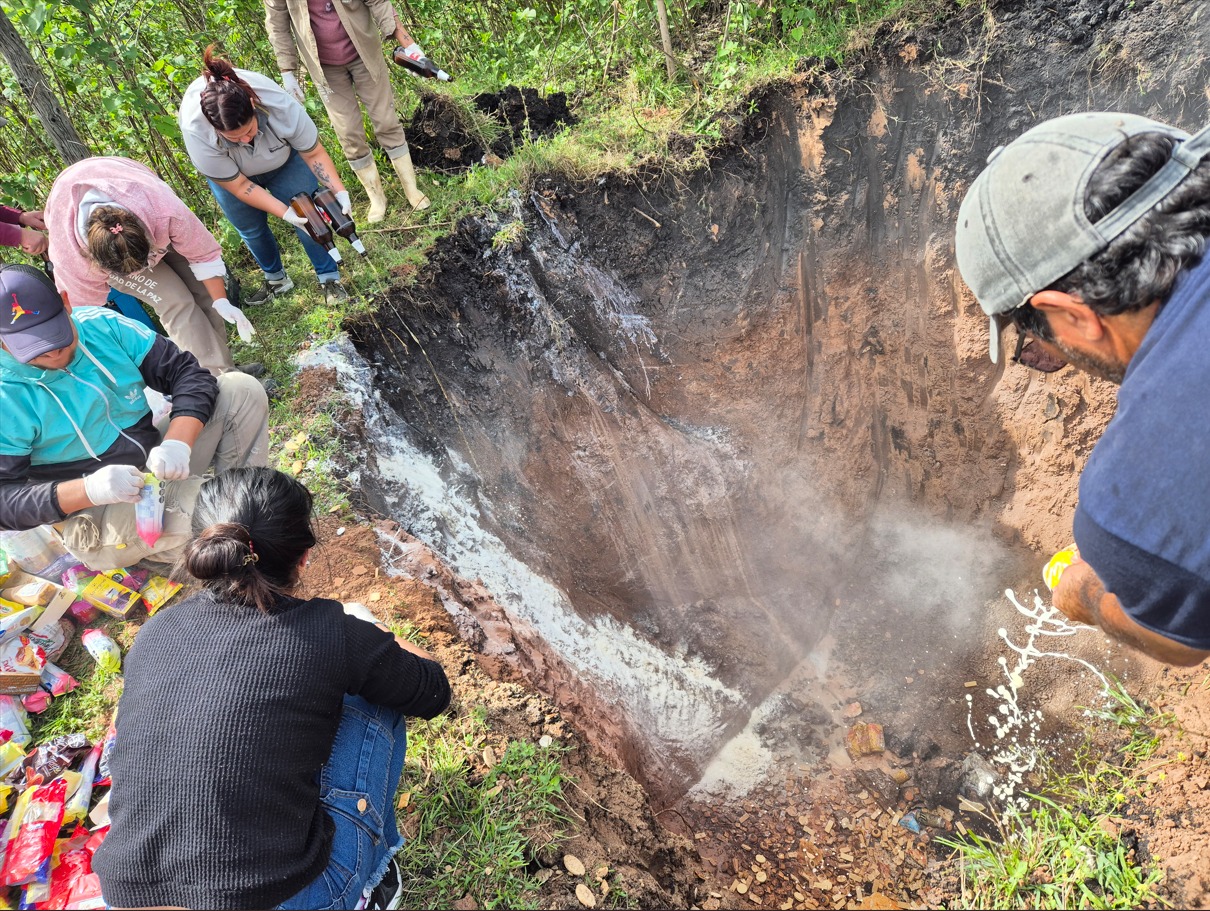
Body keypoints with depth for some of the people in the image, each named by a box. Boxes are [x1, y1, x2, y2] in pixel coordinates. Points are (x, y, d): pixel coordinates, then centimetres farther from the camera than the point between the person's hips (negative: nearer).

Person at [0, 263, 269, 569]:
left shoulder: (104, 325, -4)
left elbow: (188, 373, -5)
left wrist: (177, 442, -23)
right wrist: (89, 490, -34)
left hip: (159, 463, 6)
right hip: (100, 515, -5)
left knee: (241, 389, -9)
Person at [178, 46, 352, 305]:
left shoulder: (280, 105, -40)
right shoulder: (196, 131, -40)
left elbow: (314, 153, -25)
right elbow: (237, 185, -30)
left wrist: (339, 192, -37)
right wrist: (284, 213, -36)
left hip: (282, 159, 0)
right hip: (226, 170, 0)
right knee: (251, 228, 8)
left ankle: (329, 278, 9)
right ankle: (276, 280, 32)